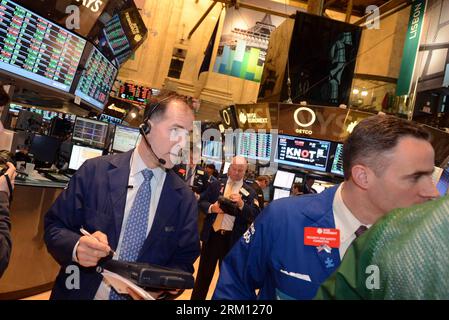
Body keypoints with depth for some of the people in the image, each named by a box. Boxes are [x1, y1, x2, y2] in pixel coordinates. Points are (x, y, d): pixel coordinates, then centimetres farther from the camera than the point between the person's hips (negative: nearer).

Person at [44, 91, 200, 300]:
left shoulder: (185, 200, -10)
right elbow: (54, 226, -7)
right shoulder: (94, 171, -13)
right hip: (79, 294, 0)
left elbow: (183, 261, -2)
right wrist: (77, 247, -27)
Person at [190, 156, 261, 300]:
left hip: (232, 239, -1)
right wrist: (211, 208, -16)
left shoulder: (250, 192, 0)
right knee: (204, 272, 14)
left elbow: (255, 216, -8)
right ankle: (197, 297, 30)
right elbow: (201, 203, 5)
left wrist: (241, 204, -23)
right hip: (212, 235, 1)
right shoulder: (216, 185, 5)